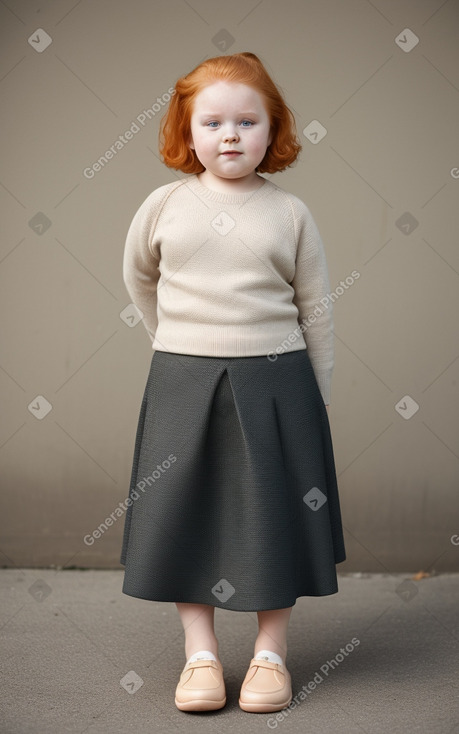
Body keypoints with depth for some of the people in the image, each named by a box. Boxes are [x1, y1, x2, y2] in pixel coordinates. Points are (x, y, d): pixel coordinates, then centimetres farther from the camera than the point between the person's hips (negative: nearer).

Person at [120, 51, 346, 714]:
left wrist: (318, 395, 5)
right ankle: (201, 653, 19)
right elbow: (138, 276, 18)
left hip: (274, 380, -1)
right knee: (186, 513, 6)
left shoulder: (291, 214, -1)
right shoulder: (165, 205, 1)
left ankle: (271, 654, 20)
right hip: (183, 382, 1)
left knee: (274, 516, 5)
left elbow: (315, 310, 4)